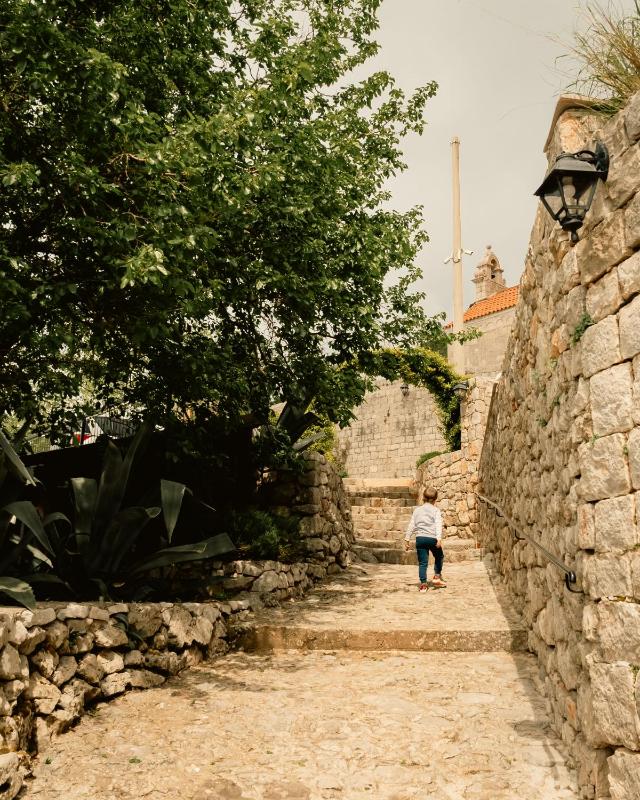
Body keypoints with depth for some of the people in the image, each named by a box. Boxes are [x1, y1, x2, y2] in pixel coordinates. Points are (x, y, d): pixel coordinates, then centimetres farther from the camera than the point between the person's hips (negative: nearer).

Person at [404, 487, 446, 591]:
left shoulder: (417, 509, 13)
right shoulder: (436, 510, 4)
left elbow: (411, 525, 11)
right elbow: (438, 525, -10)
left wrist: (407, 539, 12)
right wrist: (439, 539, -18)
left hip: (420, 538, 2)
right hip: (432, 538, -2)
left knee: (422, 562, 4)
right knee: (439, 557, 23)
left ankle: (423, 584, -2)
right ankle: (437, 577, 18)